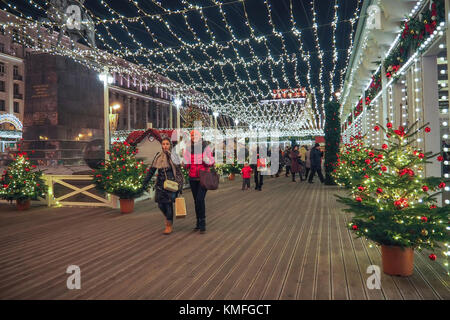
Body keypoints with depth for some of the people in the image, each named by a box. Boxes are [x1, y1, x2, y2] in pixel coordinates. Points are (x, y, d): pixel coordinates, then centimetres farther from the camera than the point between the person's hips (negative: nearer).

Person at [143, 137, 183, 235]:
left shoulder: (174, 156, -2)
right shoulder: (158, 156, 8)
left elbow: (179, 172, -3)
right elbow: (152, 169, 12)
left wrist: (180, 186, -11)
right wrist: (145, 181, 11)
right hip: (160, 184, 4)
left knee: (169, 204, -7)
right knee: (160, 204, 3)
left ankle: (169, 225, 6)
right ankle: (168, 218, 32)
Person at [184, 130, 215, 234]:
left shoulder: (206, 147, -1)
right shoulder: (188, 149, 7)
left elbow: (212, 162, 1)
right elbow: (187, 165, 9)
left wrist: (207, 160, -20)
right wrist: (185, 161, -12)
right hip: (193, 178, 4)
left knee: (200, 199, -16)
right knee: (196, 200, 9)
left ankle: (202, 224, -8)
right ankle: (198, 222, 21)